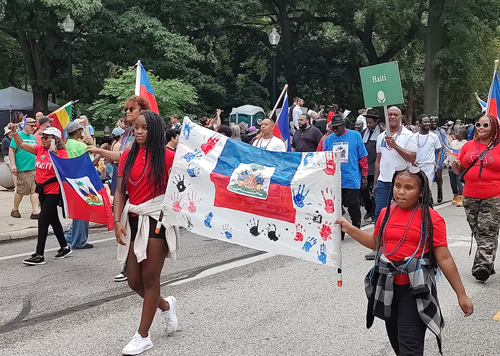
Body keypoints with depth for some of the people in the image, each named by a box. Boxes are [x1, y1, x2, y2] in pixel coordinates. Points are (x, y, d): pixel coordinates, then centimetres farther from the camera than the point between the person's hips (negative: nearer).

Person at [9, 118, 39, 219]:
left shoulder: (33, 137, 16)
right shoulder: (18, 135, -5)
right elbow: (11, 151, -9)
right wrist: (13, 165, -16)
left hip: (34, 168, 6)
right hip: (23, 169, -6)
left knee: (35, 190, 0)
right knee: (21, 191, 0)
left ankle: (35, 212, -1)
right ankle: (15, 210, 18)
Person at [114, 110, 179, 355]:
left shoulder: (166, 156, -4)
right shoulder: (128, 156, 7)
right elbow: (120, 191, 5)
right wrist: (118, 221, -6)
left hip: (157, 220, -5)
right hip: (133, 220, 5)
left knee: (149, 278, 1)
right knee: (134, 280, 7)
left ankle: (143, 336, 12)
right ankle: (165, 305, 37)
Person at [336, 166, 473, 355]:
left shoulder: (431, 219, -12)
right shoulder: (386, 213, 4)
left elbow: (444, 258, -11)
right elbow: (376, 242, 20)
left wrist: (461, 294, -11)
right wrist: (350, 229, 11)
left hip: (415, 289, -6)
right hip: (387, 286, 6)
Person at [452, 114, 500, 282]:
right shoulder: (469, 145, 11)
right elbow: (459, 170, 17)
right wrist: (456, 166, -4)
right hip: (470, 196, 5)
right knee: (478, 233, 11)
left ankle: (482, 266, -7)